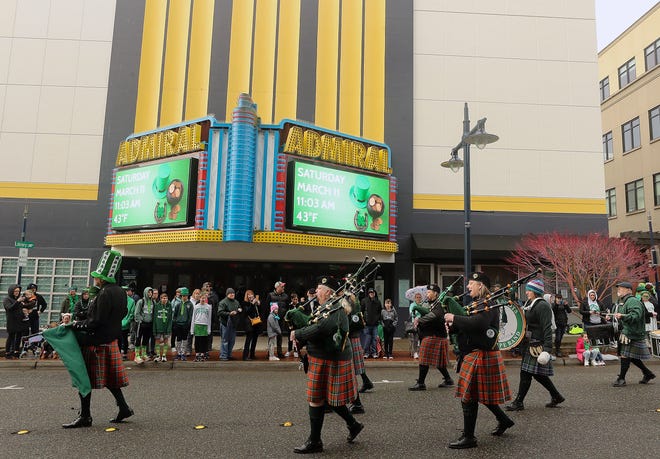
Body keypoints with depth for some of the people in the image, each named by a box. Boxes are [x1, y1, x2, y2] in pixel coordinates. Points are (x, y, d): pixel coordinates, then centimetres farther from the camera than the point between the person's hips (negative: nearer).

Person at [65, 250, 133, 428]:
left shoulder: (105, 294, -20)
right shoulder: (120, 291, 8)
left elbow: (96, 322, -23)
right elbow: (122, 314, 17)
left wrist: (77, 324, -8)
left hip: (97, 343, -9)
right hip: (111, 339, 9)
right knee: (108, 377, 17)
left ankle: (85, 416, 10)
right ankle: (123, 408, 20)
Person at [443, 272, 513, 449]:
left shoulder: (488, 303, -15)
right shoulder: (477, 302, 14)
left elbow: (478, 323, -33)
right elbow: (468, 327, 17)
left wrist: (455, 319, -23)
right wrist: (453, 326, -3)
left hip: (482, 356, -9)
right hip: (474, 354, 9)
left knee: (469, 396, -3)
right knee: (482, 393, 19)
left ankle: (469, 437, 7)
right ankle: (504, 420, 37)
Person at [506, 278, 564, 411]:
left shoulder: (542, 306, -14)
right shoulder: (529, 304, 15)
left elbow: (547, 328, -20)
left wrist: (547, 348, -25)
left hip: (536, 345, -10)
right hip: (529, 344, 10)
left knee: (526, 373, -4)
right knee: (538, 374, 16)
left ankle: (518, 402, 4)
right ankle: (556, 396, 29)